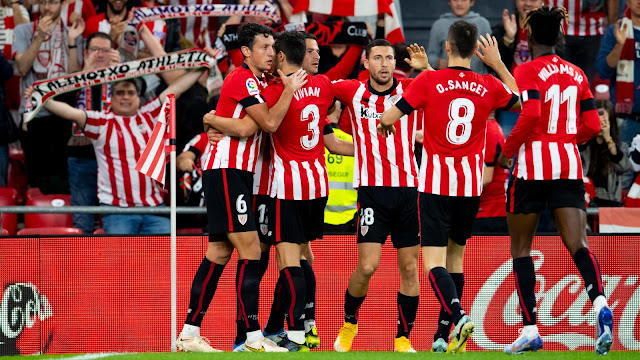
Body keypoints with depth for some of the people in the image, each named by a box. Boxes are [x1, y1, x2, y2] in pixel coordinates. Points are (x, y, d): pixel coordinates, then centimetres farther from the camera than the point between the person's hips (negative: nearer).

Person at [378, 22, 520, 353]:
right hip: (471, 183, 3)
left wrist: (384, 124, 17)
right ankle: (442, 337, 18)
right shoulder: (489, 86, 0)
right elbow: (519, 100, 22)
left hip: (435, 183, -3)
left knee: (434, 263, -7)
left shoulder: (428, 81, -9)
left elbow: (388, 119, -7)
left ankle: (458, 315, -33)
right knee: (455, 257, 17)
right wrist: (498, 64, 25)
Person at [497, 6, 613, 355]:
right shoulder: (576, 73, 11)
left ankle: (530, 330, 5)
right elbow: (591, 126, 9)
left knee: (521, 247, 9)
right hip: (569, 165, 4)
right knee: (577, 244, -5)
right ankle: (599, 303, -34)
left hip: (532, 165, -4)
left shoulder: (528, 71, -6)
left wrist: (507, 150, -8)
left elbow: (531, 114, -21)